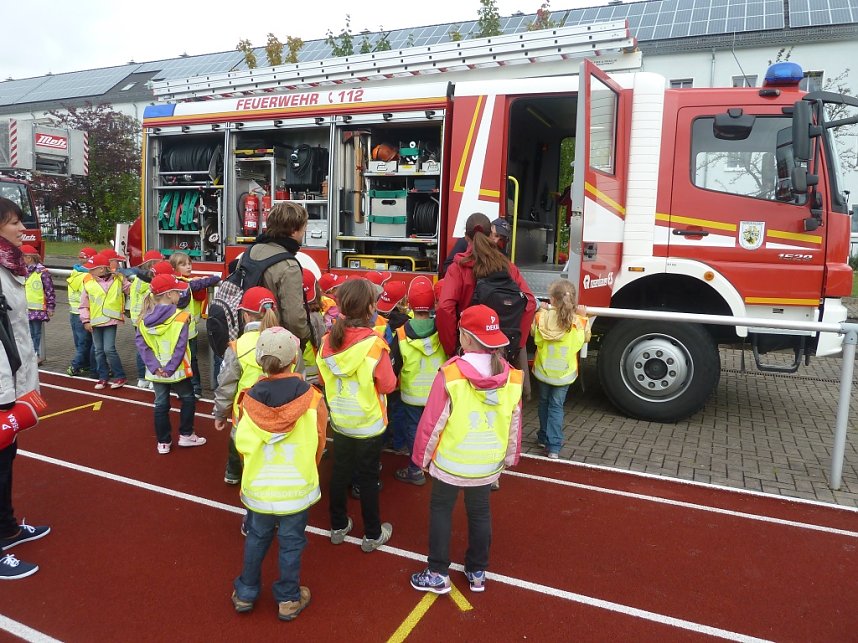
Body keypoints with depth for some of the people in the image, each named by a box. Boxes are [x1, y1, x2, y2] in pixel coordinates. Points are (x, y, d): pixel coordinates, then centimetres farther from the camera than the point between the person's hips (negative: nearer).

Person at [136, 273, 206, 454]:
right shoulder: (180, 317, -16)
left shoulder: (146, 317, -1)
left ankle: (163, 442, 22)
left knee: (161, 404, 14)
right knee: (188, 399, 17)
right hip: (176, 370, -4)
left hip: (157, 372, 4)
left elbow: (140, 342, -8)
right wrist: (171, 368, -16)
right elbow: (180, 347, -21)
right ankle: (185, 435, 20)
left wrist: (154, 366, -12)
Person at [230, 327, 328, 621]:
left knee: (256, 538, 23)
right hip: (297, 488, -2)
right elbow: (318, 444, -7)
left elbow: (243, 445, -4)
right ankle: (289, 599, 32)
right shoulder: (311, 398, -20)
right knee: (291, 543, 17)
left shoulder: (250, 400, -16)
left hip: (258, 487, 2)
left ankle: (246, 593, 39)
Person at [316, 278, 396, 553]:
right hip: (368, 422, -4)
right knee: (368, 478, 10)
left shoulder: (328, 340, -8)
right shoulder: (374, 344, -25)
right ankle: (373, 535, 25)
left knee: (340, 472, 20)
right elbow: (388, 385, -17)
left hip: (340, 419, 5)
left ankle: (338, 526, 36)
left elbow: (323, 378, 4)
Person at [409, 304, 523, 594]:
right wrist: (510, 456, 17)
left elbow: (432, 422, -15)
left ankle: (438, 574, 23)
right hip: (488, 463, 4)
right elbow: (514, 423, 1)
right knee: (480, 513, 20)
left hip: (450, 461, -3)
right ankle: (477, 573, 33)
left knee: (440, 510, 16)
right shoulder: (511, 376, -10)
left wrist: (422, 456, 0)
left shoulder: (450, 374, -22)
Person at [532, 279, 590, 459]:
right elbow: (586, 338, 5)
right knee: (556, 406, 8)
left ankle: (544, 437, 33)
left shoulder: (541, 317, -17)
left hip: (543, 369, 1)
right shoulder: (579, 322, -17)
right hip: (564, 372, -1)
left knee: (544, 402, 20)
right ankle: (554, 447, 3)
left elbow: (533, 333, 4)